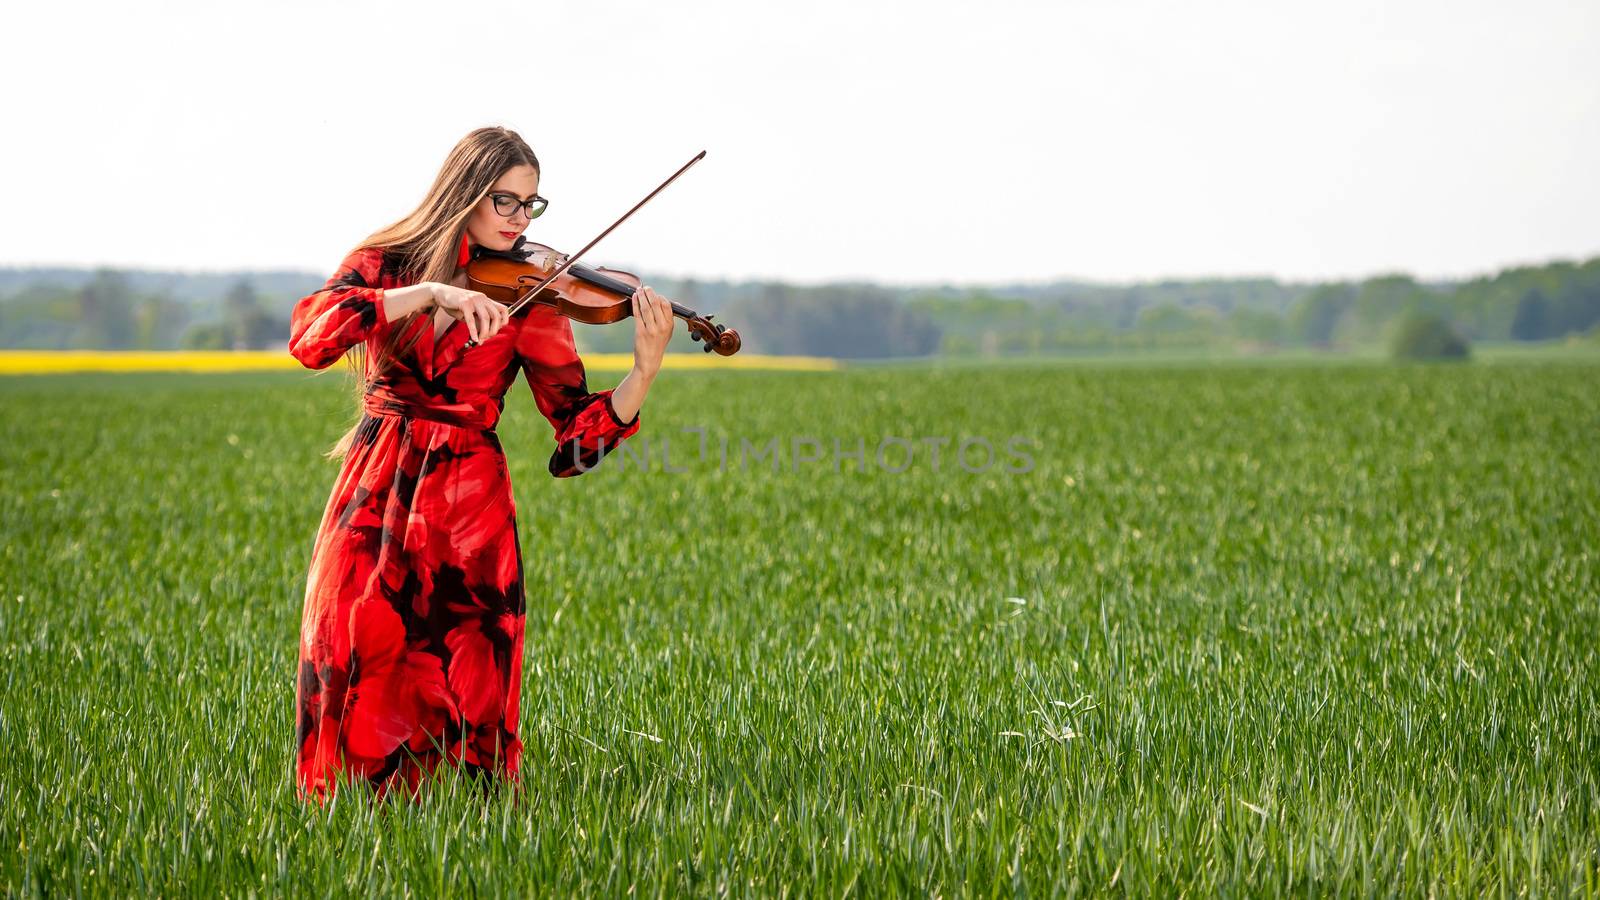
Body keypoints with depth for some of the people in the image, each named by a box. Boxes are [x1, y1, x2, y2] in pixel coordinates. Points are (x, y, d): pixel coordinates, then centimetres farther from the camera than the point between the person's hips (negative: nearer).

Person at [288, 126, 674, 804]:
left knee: (465, 684, -9)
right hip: (375, 493, 0)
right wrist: (432, 292, -24)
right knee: (353, 666, -10)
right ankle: (355, 789, 17)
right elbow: (309, 335, -17)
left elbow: (581, 429, -3)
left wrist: (644, 371, -21)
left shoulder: (530, 296, 3)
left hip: (469, 504, 0)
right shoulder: (383, 264, 4)